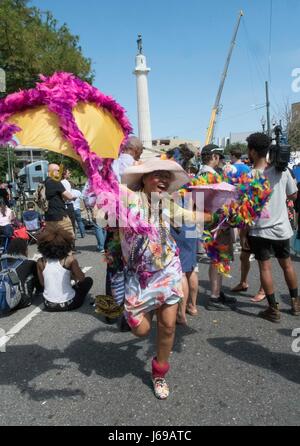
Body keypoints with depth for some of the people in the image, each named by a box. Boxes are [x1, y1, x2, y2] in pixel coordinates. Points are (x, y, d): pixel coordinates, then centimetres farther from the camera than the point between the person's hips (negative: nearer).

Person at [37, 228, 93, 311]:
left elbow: (42, 283, 4)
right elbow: (81, 278, -11)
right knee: (88, 280, 18)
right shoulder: (70, 259, -15)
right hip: (68, 304, -3)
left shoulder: (41, 262, -6)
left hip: (49, 305, 4)